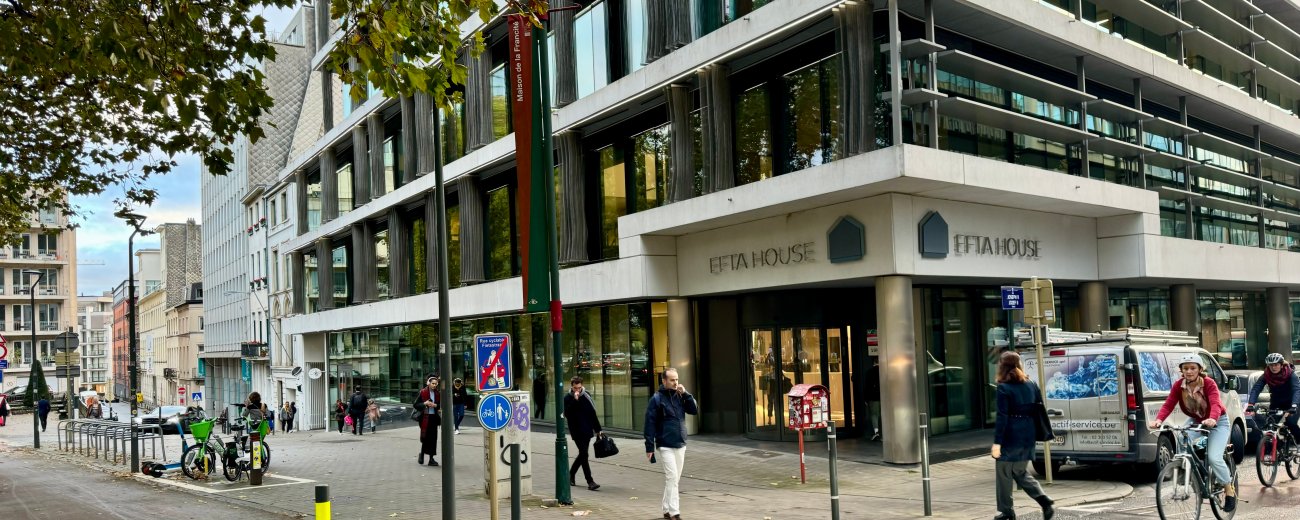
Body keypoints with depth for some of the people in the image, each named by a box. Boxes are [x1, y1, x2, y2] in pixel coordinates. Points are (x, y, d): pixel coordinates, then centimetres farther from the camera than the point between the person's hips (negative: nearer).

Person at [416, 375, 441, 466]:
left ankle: (431, 459, 8)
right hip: (425, 417, -3)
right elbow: (416, 405, -2)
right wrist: (424, 403, -17)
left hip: (434, 417, 3)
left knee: (433, 438, 3)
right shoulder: (423, 392, -3)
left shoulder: (437, 393, 6)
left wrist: (435, 405, -9)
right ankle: (422, 454, 18)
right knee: (425, 437, -5)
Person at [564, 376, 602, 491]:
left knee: (582, 454, 12)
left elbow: (593, 413, 13)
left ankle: (571, 473, 33)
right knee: (583, 454, -10)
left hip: (587, 430, 5)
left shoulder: (586, 396, 7)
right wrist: (575, 400, -25)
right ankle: (590, 481, -9)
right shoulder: (568, 398, -4)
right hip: (577, 431, -5)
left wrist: (598, 429, 13)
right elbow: (567, 413, -19)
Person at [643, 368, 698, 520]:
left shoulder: (680, 396, 7)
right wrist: (649, 447, -12)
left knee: (674, 479, 11)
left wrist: (685, 393, -9)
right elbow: (650, 424, -9)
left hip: (680, 445, 6)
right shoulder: (657, 399, -8)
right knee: (672, 478, -12)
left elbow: (695, 410, 2)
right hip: (666, 446, -6)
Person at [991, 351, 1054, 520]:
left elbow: (1002, 417, -16)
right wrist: (1032, 434, 18)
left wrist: (997, 442, -15)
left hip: (1010, 437, -6)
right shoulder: (1031, 385, 7)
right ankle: (1044, 501, 4)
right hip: (1027, 437, 6)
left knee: (1004, 474, 9)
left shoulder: (1004, 388, -12)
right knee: (1020, 472, 20)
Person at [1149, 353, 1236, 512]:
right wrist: (1158, 420, -43)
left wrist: (1212, 419, -62)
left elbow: (1215, 404, -40)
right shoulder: (1178, 385, -15)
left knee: (1214, 458, -20)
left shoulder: (1209, 383, -24)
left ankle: (1229, 490, 5)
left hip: (1217, 422, -4)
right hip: (1195, 420, 4)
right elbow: (1168, 405, -23)